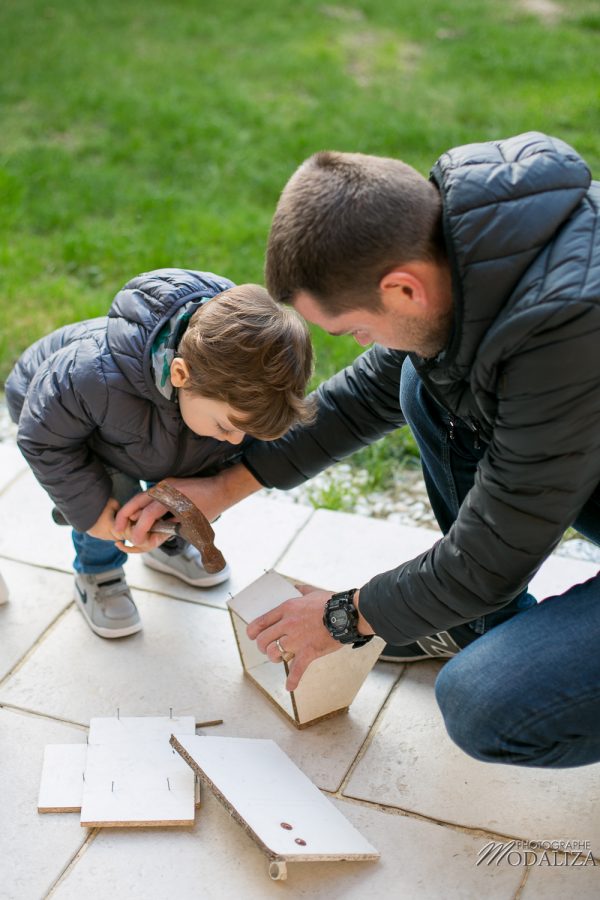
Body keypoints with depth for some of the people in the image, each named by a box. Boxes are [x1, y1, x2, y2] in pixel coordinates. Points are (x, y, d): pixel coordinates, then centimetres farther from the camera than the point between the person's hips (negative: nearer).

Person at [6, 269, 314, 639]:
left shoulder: (238, 387, -34)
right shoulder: (95, 375, -48)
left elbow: (229, 454, -14)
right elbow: (44, 438, -29)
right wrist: (90, 510, -26)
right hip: (55, 414, -4)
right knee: (117, 495, -23)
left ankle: (169, 547, 25)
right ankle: (96, 572, 9)